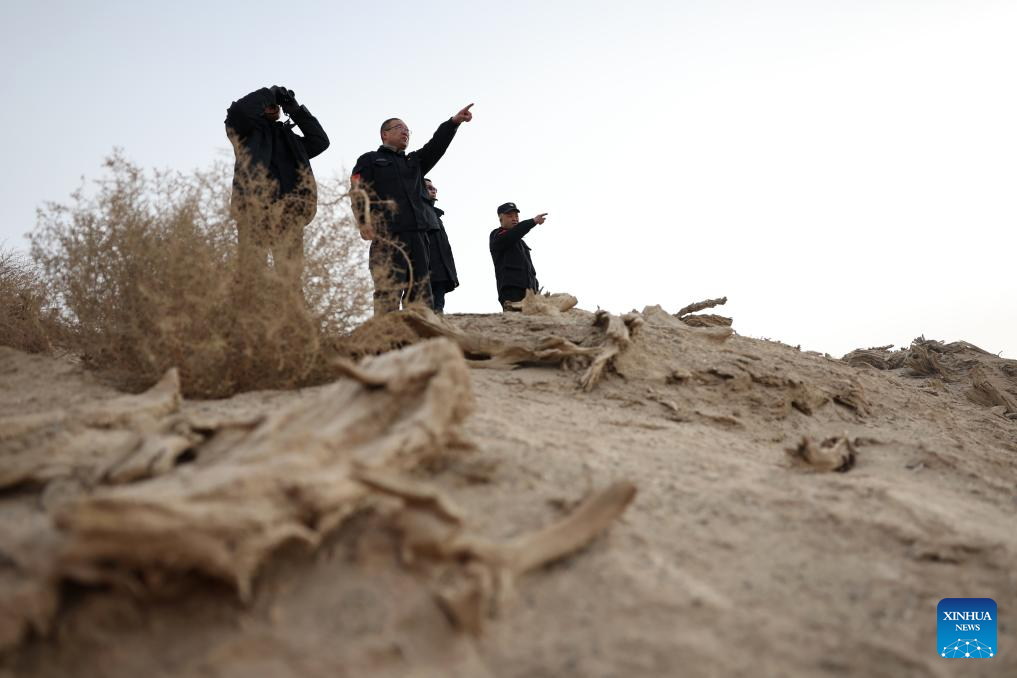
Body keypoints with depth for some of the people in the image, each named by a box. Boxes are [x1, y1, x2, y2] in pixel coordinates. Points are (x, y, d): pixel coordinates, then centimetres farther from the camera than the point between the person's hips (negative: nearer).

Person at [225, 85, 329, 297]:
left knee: (292, 276, -3)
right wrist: (270, 92, 8)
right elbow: (239, 110, -5)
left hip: (289, 214, 5)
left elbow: (320, 142, 21)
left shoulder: (288, 136, 30)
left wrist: (296, 110, 19)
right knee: (252, 273, -12)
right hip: (255, 210, -4)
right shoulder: (246, 130, 15)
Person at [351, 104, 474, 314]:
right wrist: (364, 220, -16)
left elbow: (437, 145, 17)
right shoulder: (369, 159, 16)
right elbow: (357, 191, 2)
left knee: (421, 296, -2)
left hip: (418, 234, 6)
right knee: (388, 294, -16)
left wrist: (454, 121, 1)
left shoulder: (414, 161, 32)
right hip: (386, 234, -5)